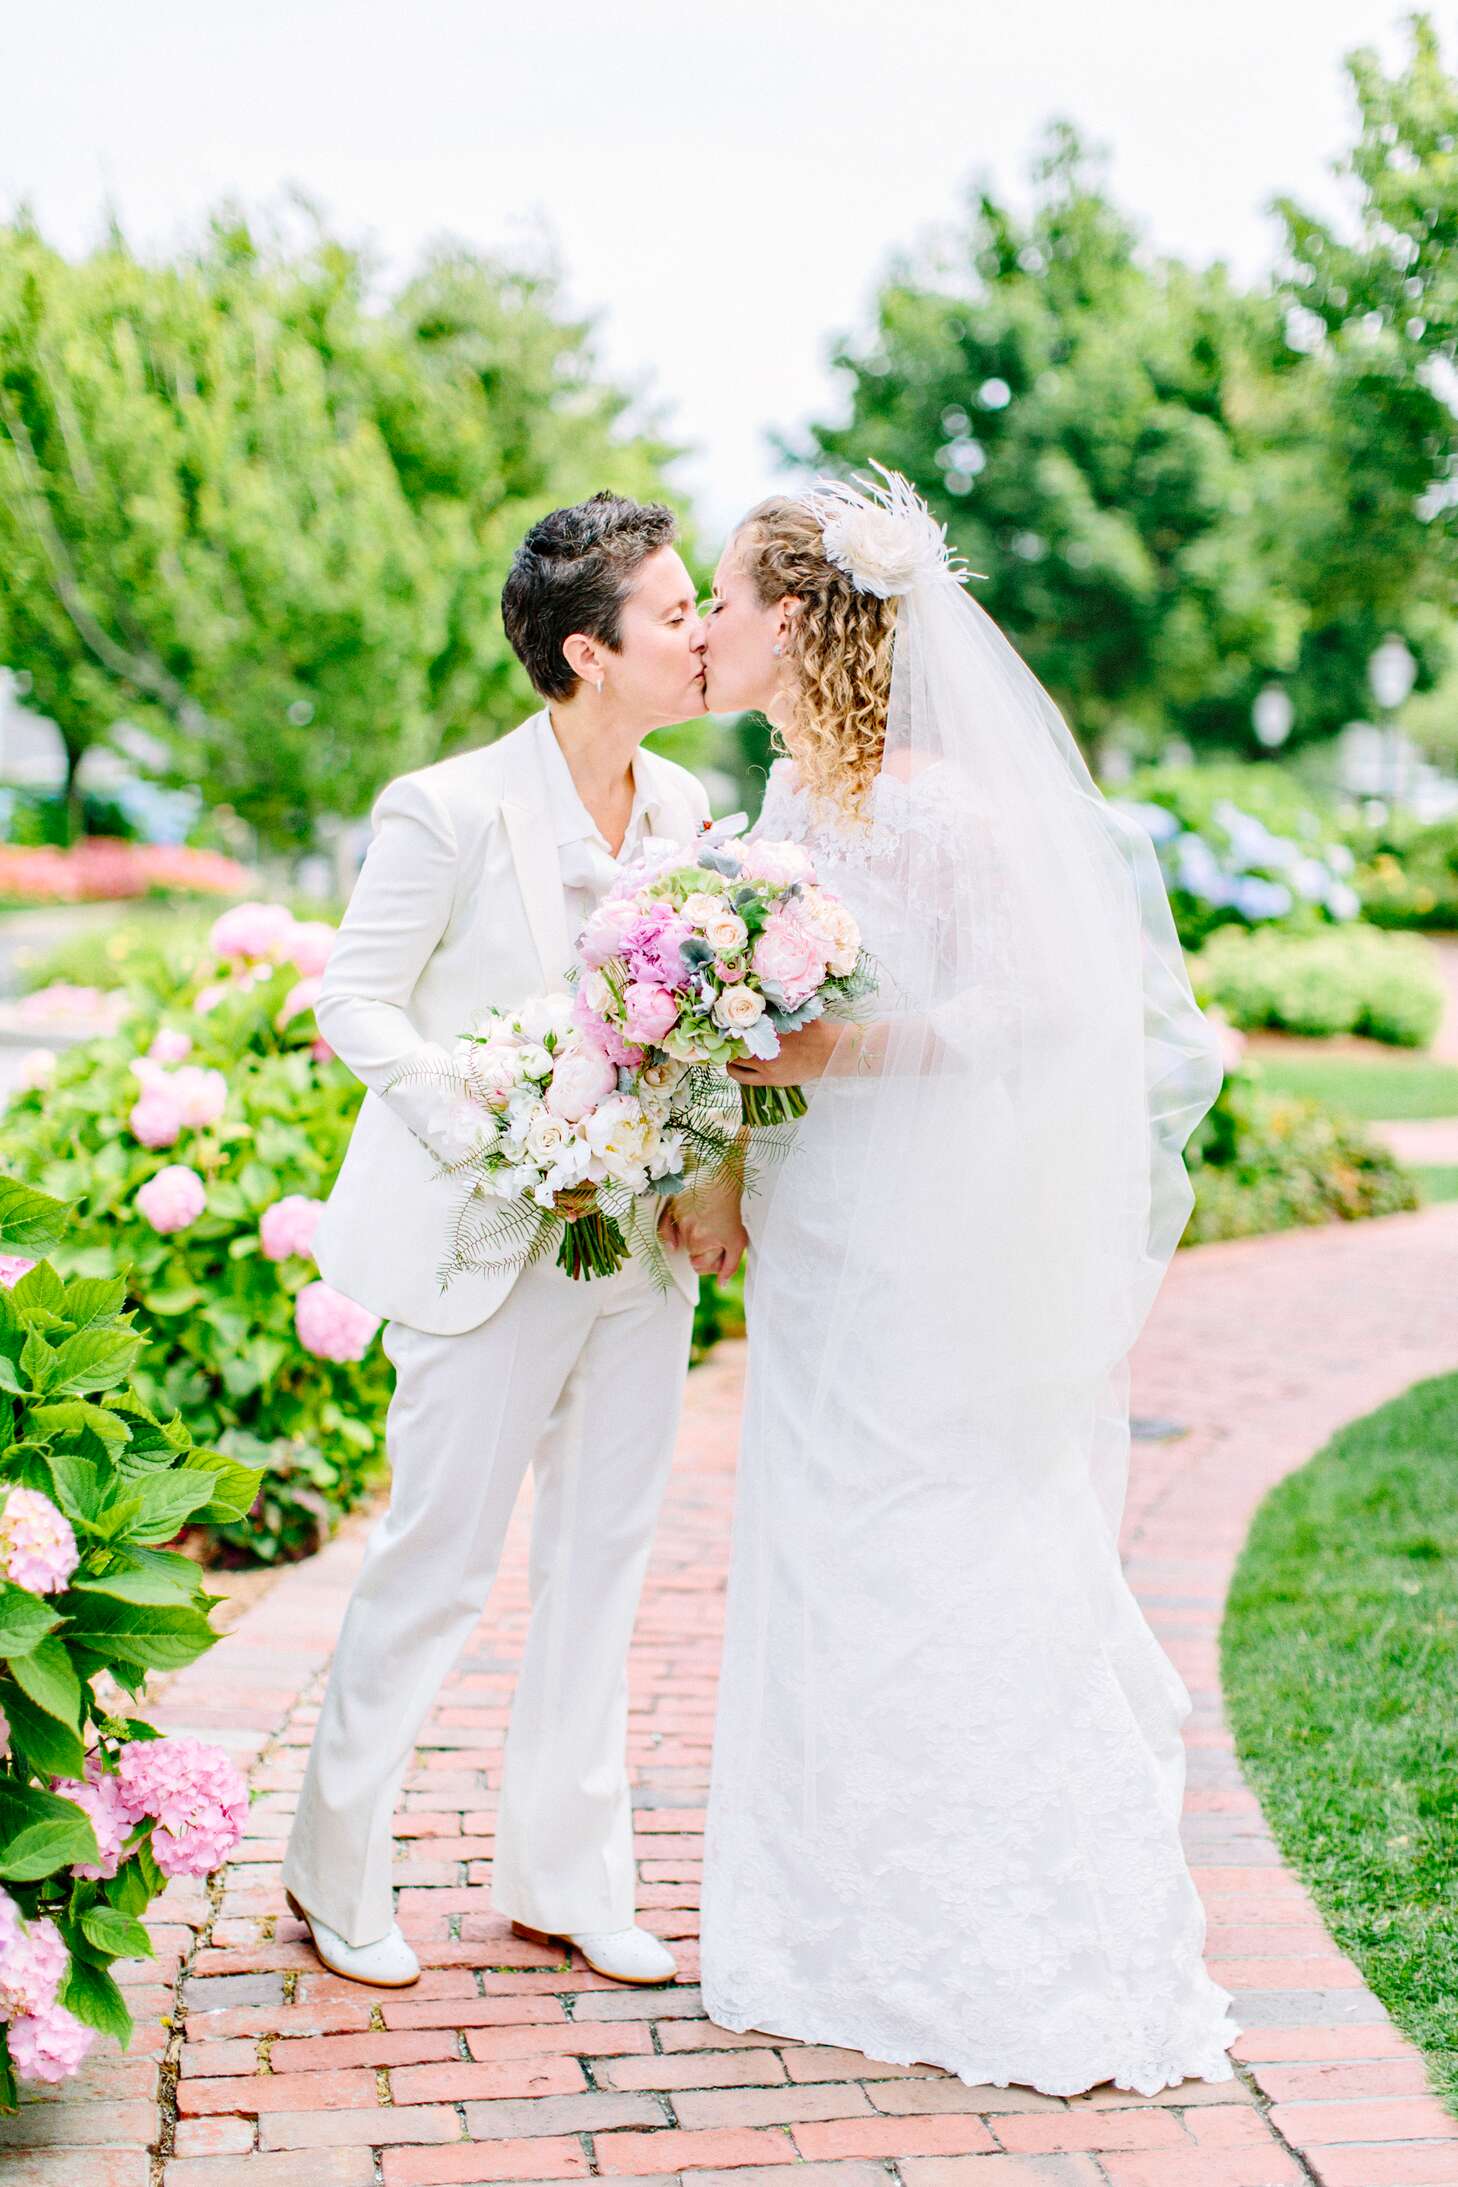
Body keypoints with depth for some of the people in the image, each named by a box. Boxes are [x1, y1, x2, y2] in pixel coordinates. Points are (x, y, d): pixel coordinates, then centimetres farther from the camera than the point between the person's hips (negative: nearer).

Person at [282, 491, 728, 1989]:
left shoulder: (687, 808, 3)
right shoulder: (447, 811, -15)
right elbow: (357, 1005, -10)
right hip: (488, 1248, -6)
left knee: (601, 1557, 13)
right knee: (438, 1561, 3)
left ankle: (563, 1880, 28)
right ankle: (332, 1871, 25)